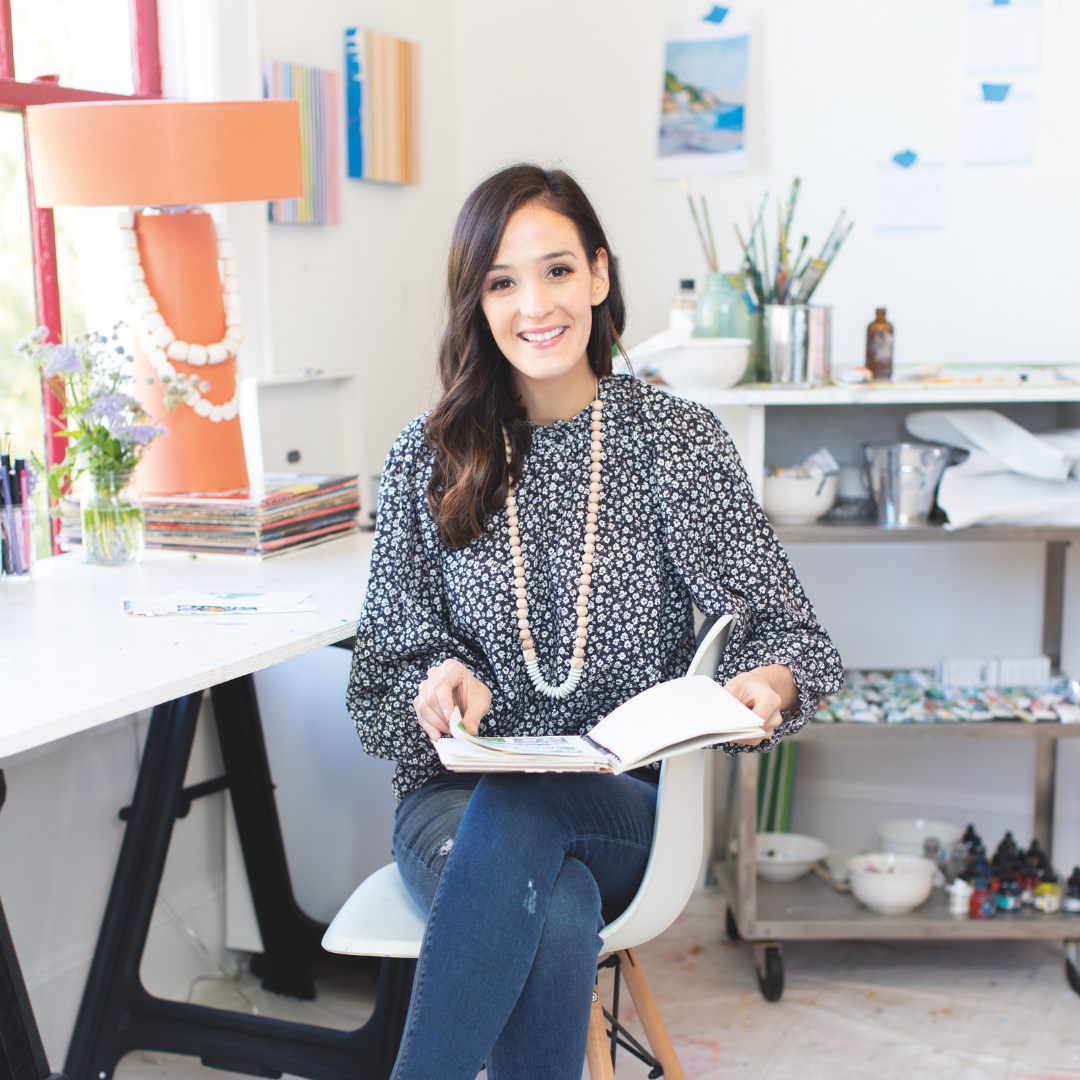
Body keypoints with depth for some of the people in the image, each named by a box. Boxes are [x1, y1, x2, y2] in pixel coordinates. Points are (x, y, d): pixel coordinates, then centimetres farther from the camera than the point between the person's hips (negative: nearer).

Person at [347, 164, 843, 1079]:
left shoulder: (679, 441, 0)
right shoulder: (428, 457, 3)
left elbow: (784, 626, 0)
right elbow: (389, 659, 7)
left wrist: (768, 681, -24)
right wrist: (436, 682, -16)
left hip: (629, 806, 0)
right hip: (460, 794, 1)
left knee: (518, 814, -36)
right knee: (554, 911, -34)